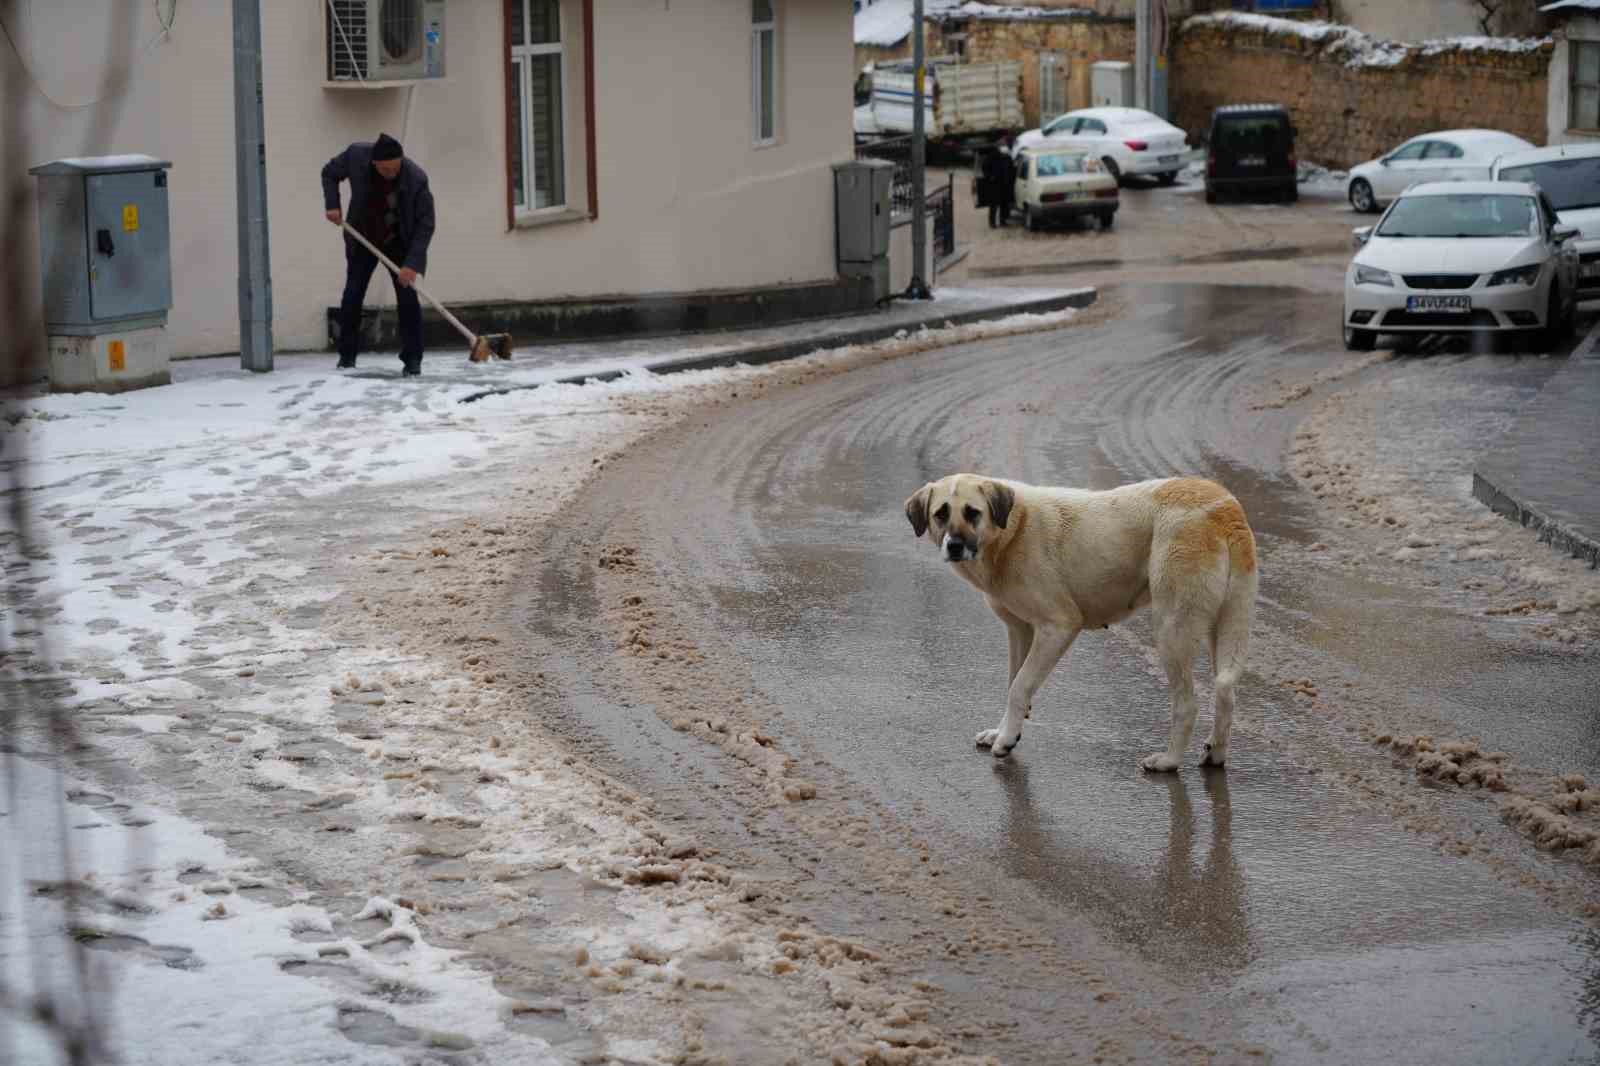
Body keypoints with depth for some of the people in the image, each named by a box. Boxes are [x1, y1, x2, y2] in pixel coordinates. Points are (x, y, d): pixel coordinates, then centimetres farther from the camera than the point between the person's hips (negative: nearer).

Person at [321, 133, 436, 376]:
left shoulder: (416, 179, -29)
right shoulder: (356, 155, -23)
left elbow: (425, 224, -24)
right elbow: (330, 173, -1)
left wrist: (412, 263, -31)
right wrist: (332, 205, -16)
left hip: (398, 243, -2)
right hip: (363, 239, 2)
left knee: (407, 297, -10)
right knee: (352, 295, 0)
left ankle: (412, 360, -5)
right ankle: (347, 355, 12)